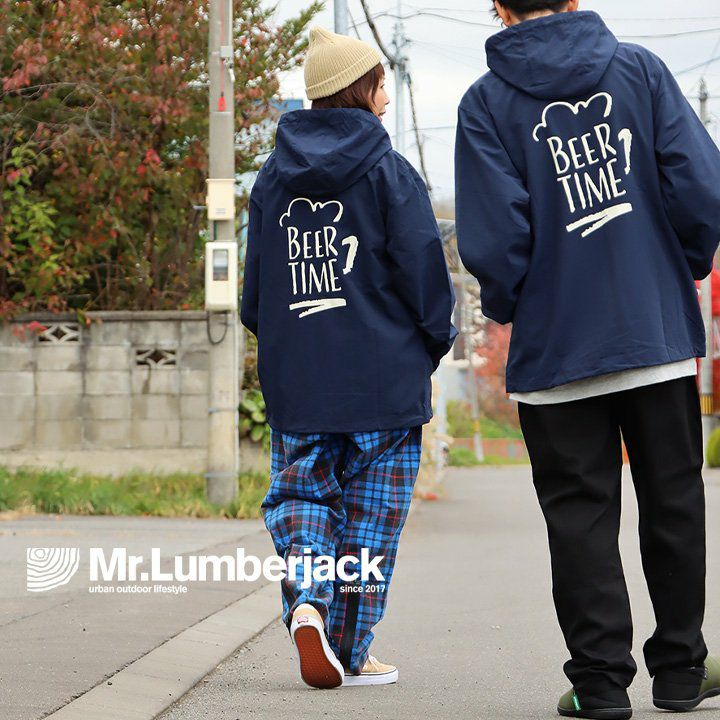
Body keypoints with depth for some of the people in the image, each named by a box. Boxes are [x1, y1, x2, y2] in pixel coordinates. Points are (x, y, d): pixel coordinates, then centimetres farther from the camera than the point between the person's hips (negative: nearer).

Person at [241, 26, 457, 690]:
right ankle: (350, 651, 8)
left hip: (293, 380, 3)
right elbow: (424, 272, -7)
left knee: (301, 493, 11)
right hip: (383, 380, -3)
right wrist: (435, 343, 8)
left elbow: (254, 289, 11)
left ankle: (307, 599, -16)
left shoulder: (272, 178, 8)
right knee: (369, 511, 5)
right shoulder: (389, 172, -6)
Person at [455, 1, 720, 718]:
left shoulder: (486, 102, -4)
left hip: (556, 347, -2)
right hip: (662, 335, 2)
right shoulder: (640, 68, 1)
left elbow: (492, 237, -12)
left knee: (580, 515, 6)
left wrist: (507, 306, 7)